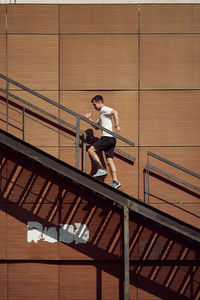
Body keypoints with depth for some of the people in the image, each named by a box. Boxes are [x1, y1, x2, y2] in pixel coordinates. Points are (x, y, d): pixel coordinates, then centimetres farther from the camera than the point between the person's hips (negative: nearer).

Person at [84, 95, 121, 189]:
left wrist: (117, 126, -29)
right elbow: (96, 127, 35)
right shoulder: (102, 114, 29)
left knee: (91, 150, -9)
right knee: (109, 160, 4)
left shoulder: (104, 109, -2)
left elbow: (115, 112, -21)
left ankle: (101, 170, -12)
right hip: (110, 139, 10)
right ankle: (115, 181, -4)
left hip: (107, 137, -10)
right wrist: (89, 119, 26)